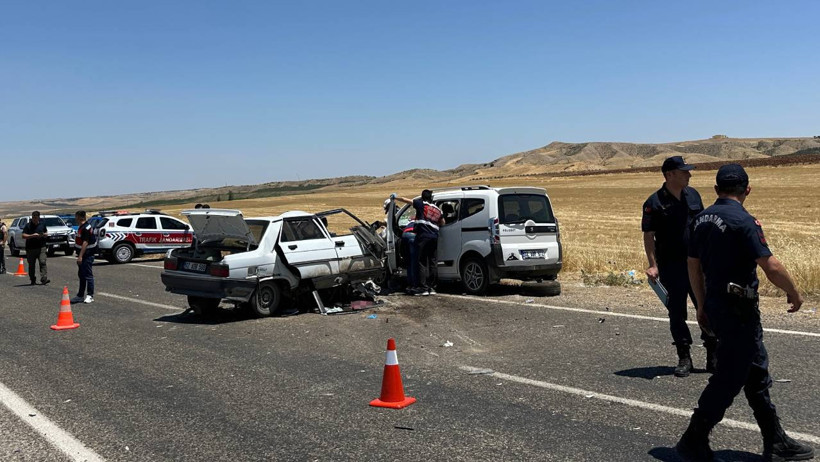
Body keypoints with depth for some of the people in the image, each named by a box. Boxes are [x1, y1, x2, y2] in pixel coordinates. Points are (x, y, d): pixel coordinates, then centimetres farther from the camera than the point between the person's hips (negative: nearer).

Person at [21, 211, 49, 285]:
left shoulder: (42, 224, 10)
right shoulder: (28, 225, 1)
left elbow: (46, 234, 21)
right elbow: (23, 236, -6)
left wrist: (43, 235, -2)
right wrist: (32, 235, -20)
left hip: (41, 248, 1)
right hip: (31, 248, -1)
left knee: (43, 262, -13)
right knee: (31, 265, 6)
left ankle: (44, 279, -19)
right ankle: (33, 280, 17)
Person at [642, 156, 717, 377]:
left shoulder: (693, 195, 8)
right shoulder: (654, 202, -7)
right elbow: (648, 235, -7)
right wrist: (653, 265, -13)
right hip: (671, 267, -4)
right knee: (677, 313, 4)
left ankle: (713, 358, 14)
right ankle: (684, 359, 15)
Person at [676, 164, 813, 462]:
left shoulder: (702, 219, 7)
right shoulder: (743, 221, -18)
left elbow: (693, 265, 13)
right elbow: (771, 266, -20)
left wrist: (702, 304, 21)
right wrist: (794, 294, -3)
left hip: (715, 304, 9)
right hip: (738, 309, -9)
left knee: (757, 372, 16)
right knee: (729, 378, 0)